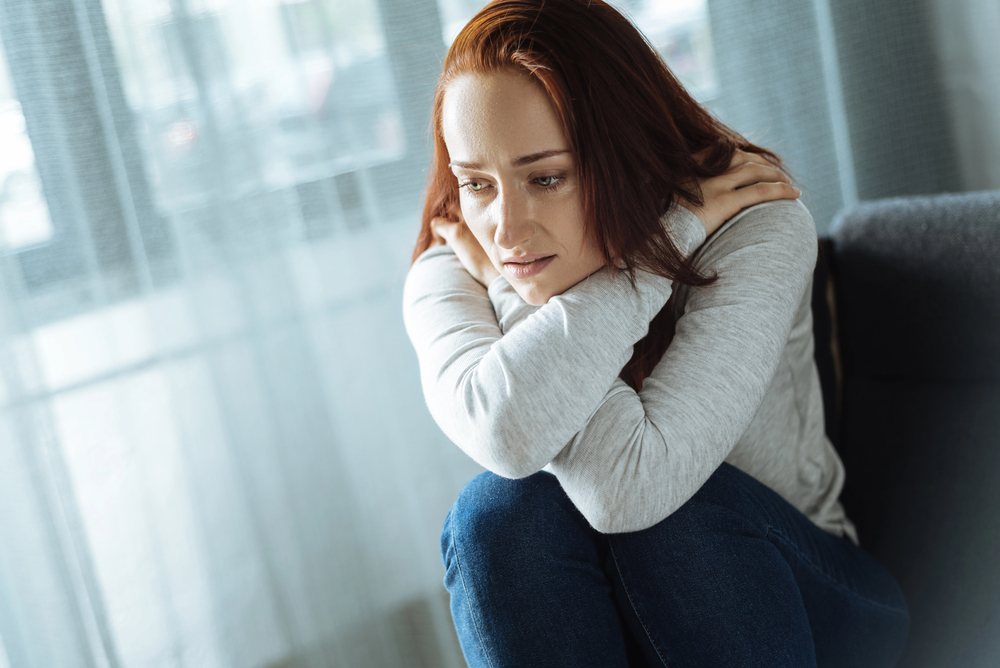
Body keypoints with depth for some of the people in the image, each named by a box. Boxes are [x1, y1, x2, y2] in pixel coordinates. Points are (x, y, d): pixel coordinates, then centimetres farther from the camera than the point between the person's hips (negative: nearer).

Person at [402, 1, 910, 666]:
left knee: (672, 508, -33)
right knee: (496, 511, -29)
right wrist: (671, 235, -29)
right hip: (578, 608, 2)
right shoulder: (447, 277, -12)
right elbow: (503, 432, -37)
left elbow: (630, 485, -35)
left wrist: (519, 285, -26)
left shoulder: (758, 226, -21)